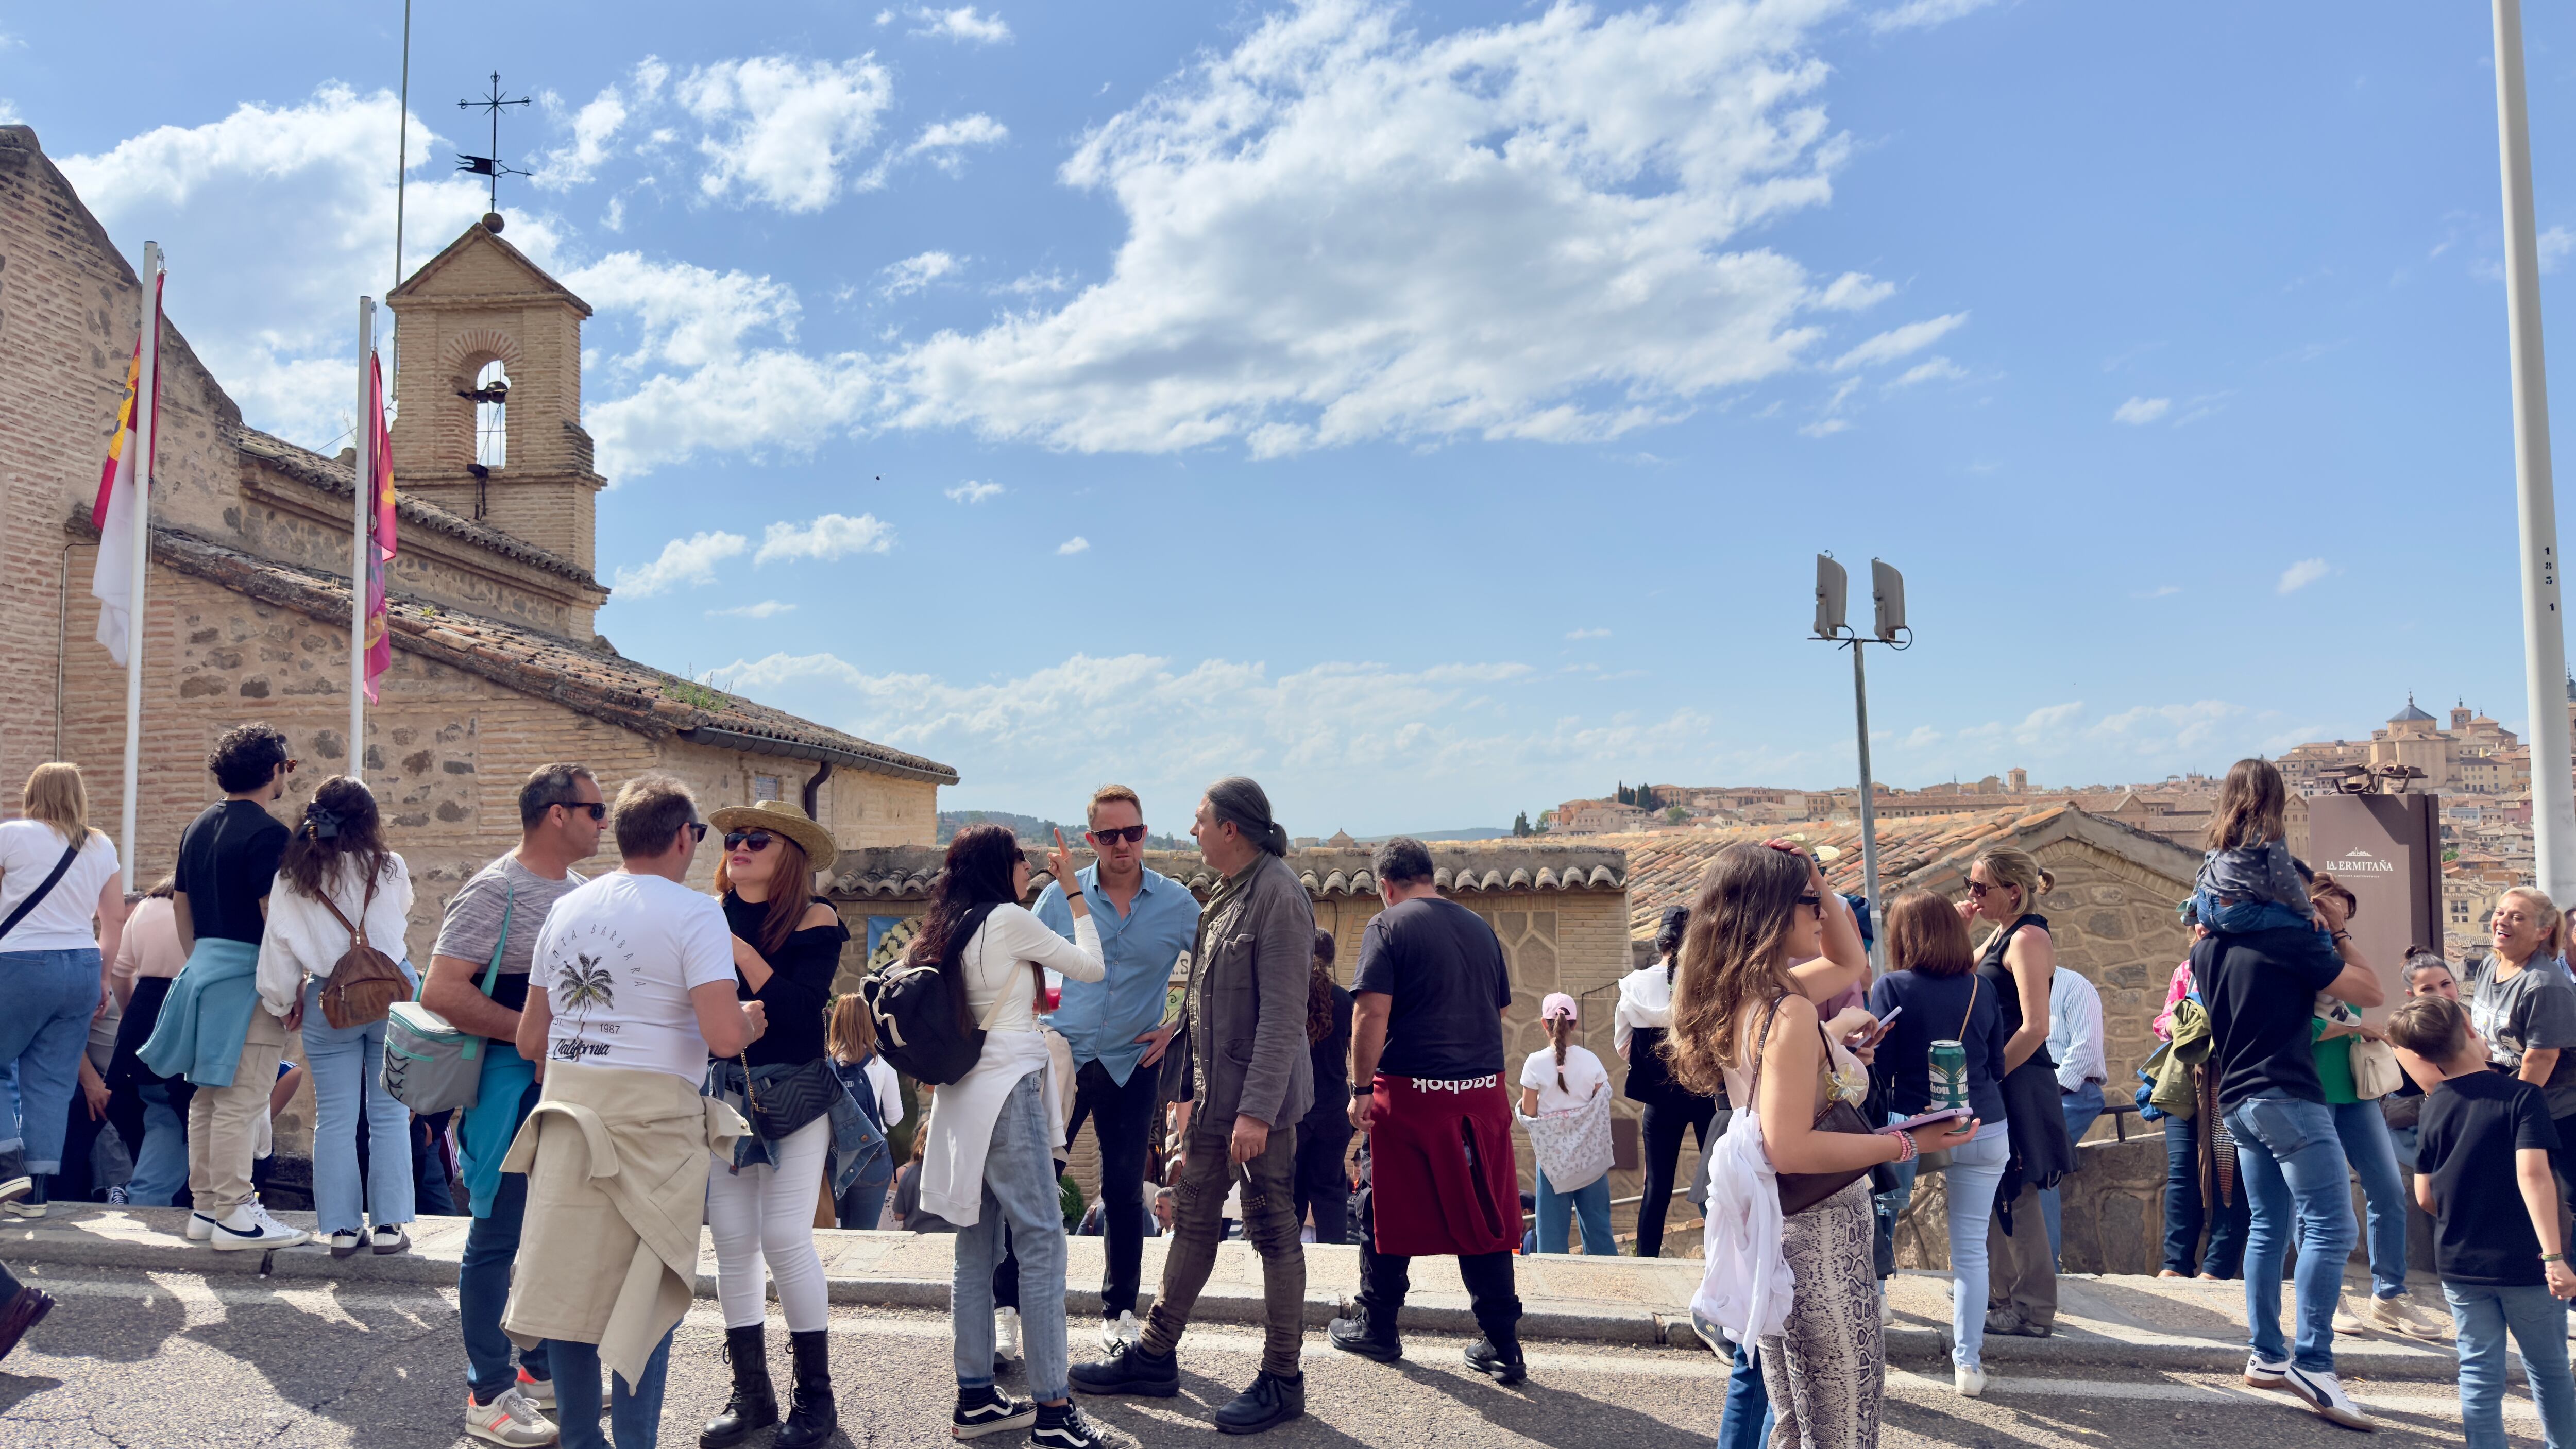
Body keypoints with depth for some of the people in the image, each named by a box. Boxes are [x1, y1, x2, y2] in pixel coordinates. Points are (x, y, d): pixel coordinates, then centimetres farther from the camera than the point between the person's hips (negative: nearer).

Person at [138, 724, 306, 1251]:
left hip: (203, 970, 9)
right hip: (248, 977, -9)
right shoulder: (267, 832, -14)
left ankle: (205, 1207, 21)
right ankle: (235, 1217, -3)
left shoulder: (198, 828, 14)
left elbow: (180, 905, 19)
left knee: (208, 1097, 14)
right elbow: (273, 916, -18)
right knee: (240, 1100, -6)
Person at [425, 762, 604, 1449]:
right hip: (512, 1082, -8)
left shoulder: (581, 891, 12)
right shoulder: (496, 890, -13)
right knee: (498, 1237, 1)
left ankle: (544, 1369, 29)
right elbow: (442, 991, -20)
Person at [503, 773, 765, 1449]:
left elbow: (529, 1040, 15)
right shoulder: (693, 913, -9)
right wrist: (750, 1020, 2)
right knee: (645, 1294, 4)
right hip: (652, 1116, -6)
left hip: (567, 1114, 6)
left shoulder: (566, 908, 11)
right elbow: (722, 1035, -19)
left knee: (569, 1283, 13)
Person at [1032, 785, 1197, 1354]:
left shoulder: (1177, 903, -3)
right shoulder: (1062, 895, -3)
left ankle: (1121, 1308, 21)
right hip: (1064, 1055, 0)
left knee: (1125, 1191, 7)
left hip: (1132, 1064, 0)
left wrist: (1178, 1027, 1)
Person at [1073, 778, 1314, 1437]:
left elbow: (1282, 1015, -22)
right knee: (1193, 1222, 16)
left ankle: (1282, 1380, 13)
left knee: (1273, 1233, 1)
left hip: (1260, 1098, -9)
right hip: (1215, 1093, 9)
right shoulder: (1227, 895, 13)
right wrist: (1195, 1090, 18)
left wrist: (1257, 1109, -24)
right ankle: (1156, 1356, 27)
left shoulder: (1278, 895, -17)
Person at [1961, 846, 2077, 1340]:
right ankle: (2003, 1296, 26)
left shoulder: (2029, 938, -16)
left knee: (2015, 1197, -2)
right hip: (1996, 1082, 9)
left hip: (2018, 1084, -9)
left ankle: (2034, 1311, 8)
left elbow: (2035, 1027, -22)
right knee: (1996, 1194, 15)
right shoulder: (2003, 935, 13)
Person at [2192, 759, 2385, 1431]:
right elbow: (2371, 991, -7)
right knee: (2330, 1229, -9)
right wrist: (2339, 931, 4)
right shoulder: (2293, 941, -10)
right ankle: (2313, 1363, -14)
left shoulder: (2207, 951, 12)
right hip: (2287, 1098, -8)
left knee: (2269, 1227, 13)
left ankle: (2265, 1355, 14)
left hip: (2238, 1101, 8)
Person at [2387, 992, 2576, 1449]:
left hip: (2460, 1264, 2)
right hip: (2525, 1262, -2)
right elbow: (2533, 1173, -22)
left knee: (2480, 1373, 8)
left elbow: (2424, 1197, 1)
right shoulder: (2523, 1096, -11)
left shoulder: (2433, 1107, 0)